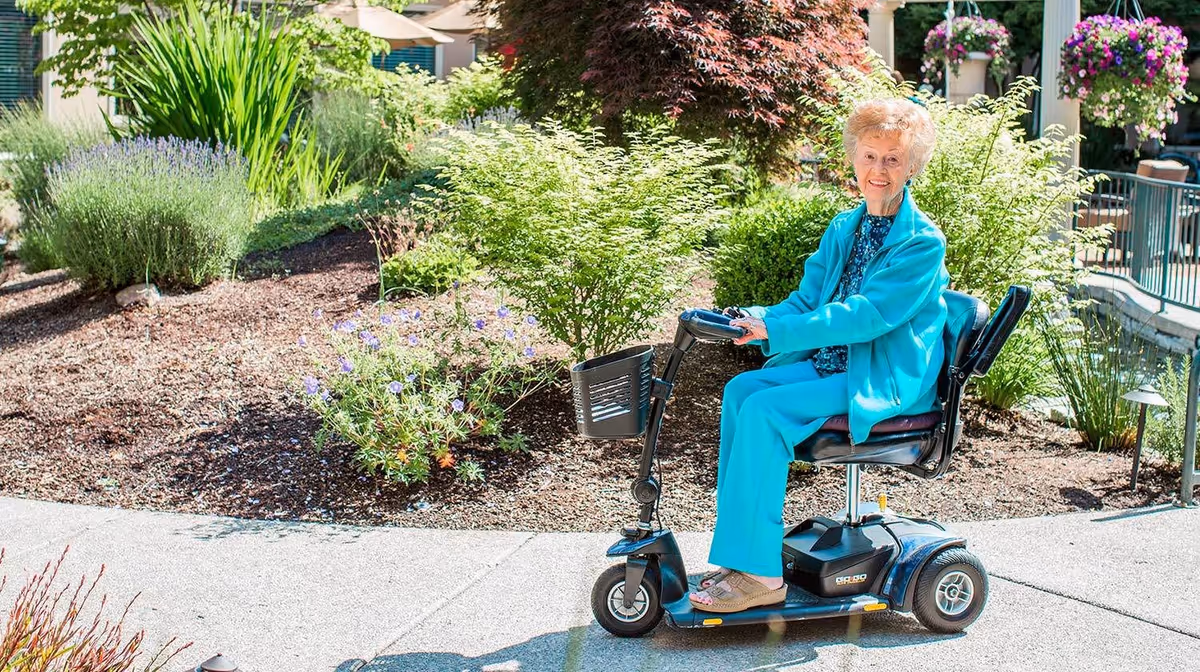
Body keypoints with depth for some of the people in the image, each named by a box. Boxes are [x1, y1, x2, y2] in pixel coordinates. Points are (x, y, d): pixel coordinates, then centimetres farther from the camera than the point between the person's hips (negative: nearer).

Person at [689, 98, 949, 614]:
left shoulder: (922, 242, -14)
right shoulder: (844, 228, 11)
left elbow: (869, 314, -23)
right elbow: (807, 299, 11)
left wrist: (777, 329, -28)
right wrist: (757, 320, -11)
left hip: (887, 380, -8)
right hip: (833, 363, 8)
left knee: (764, 409, -24)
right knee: (740, 389, -12)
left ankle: (760, 574, -20)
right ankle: (741, 551, -6)